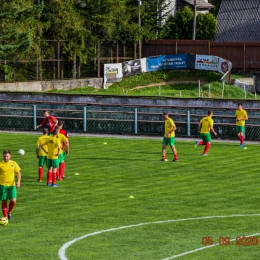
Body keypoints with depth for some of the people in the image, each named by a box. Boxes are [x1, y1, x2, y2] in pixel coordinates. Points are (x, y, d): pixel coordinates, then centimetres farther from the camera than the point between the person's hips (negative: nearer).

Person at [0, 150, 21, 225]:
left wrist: (18, 181, -10)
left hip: (12, 185, 1)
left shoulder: (14, 163, 2)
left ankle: (9, 212, 17)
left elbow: (18, 173, 6)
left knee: (13, 201, -11)